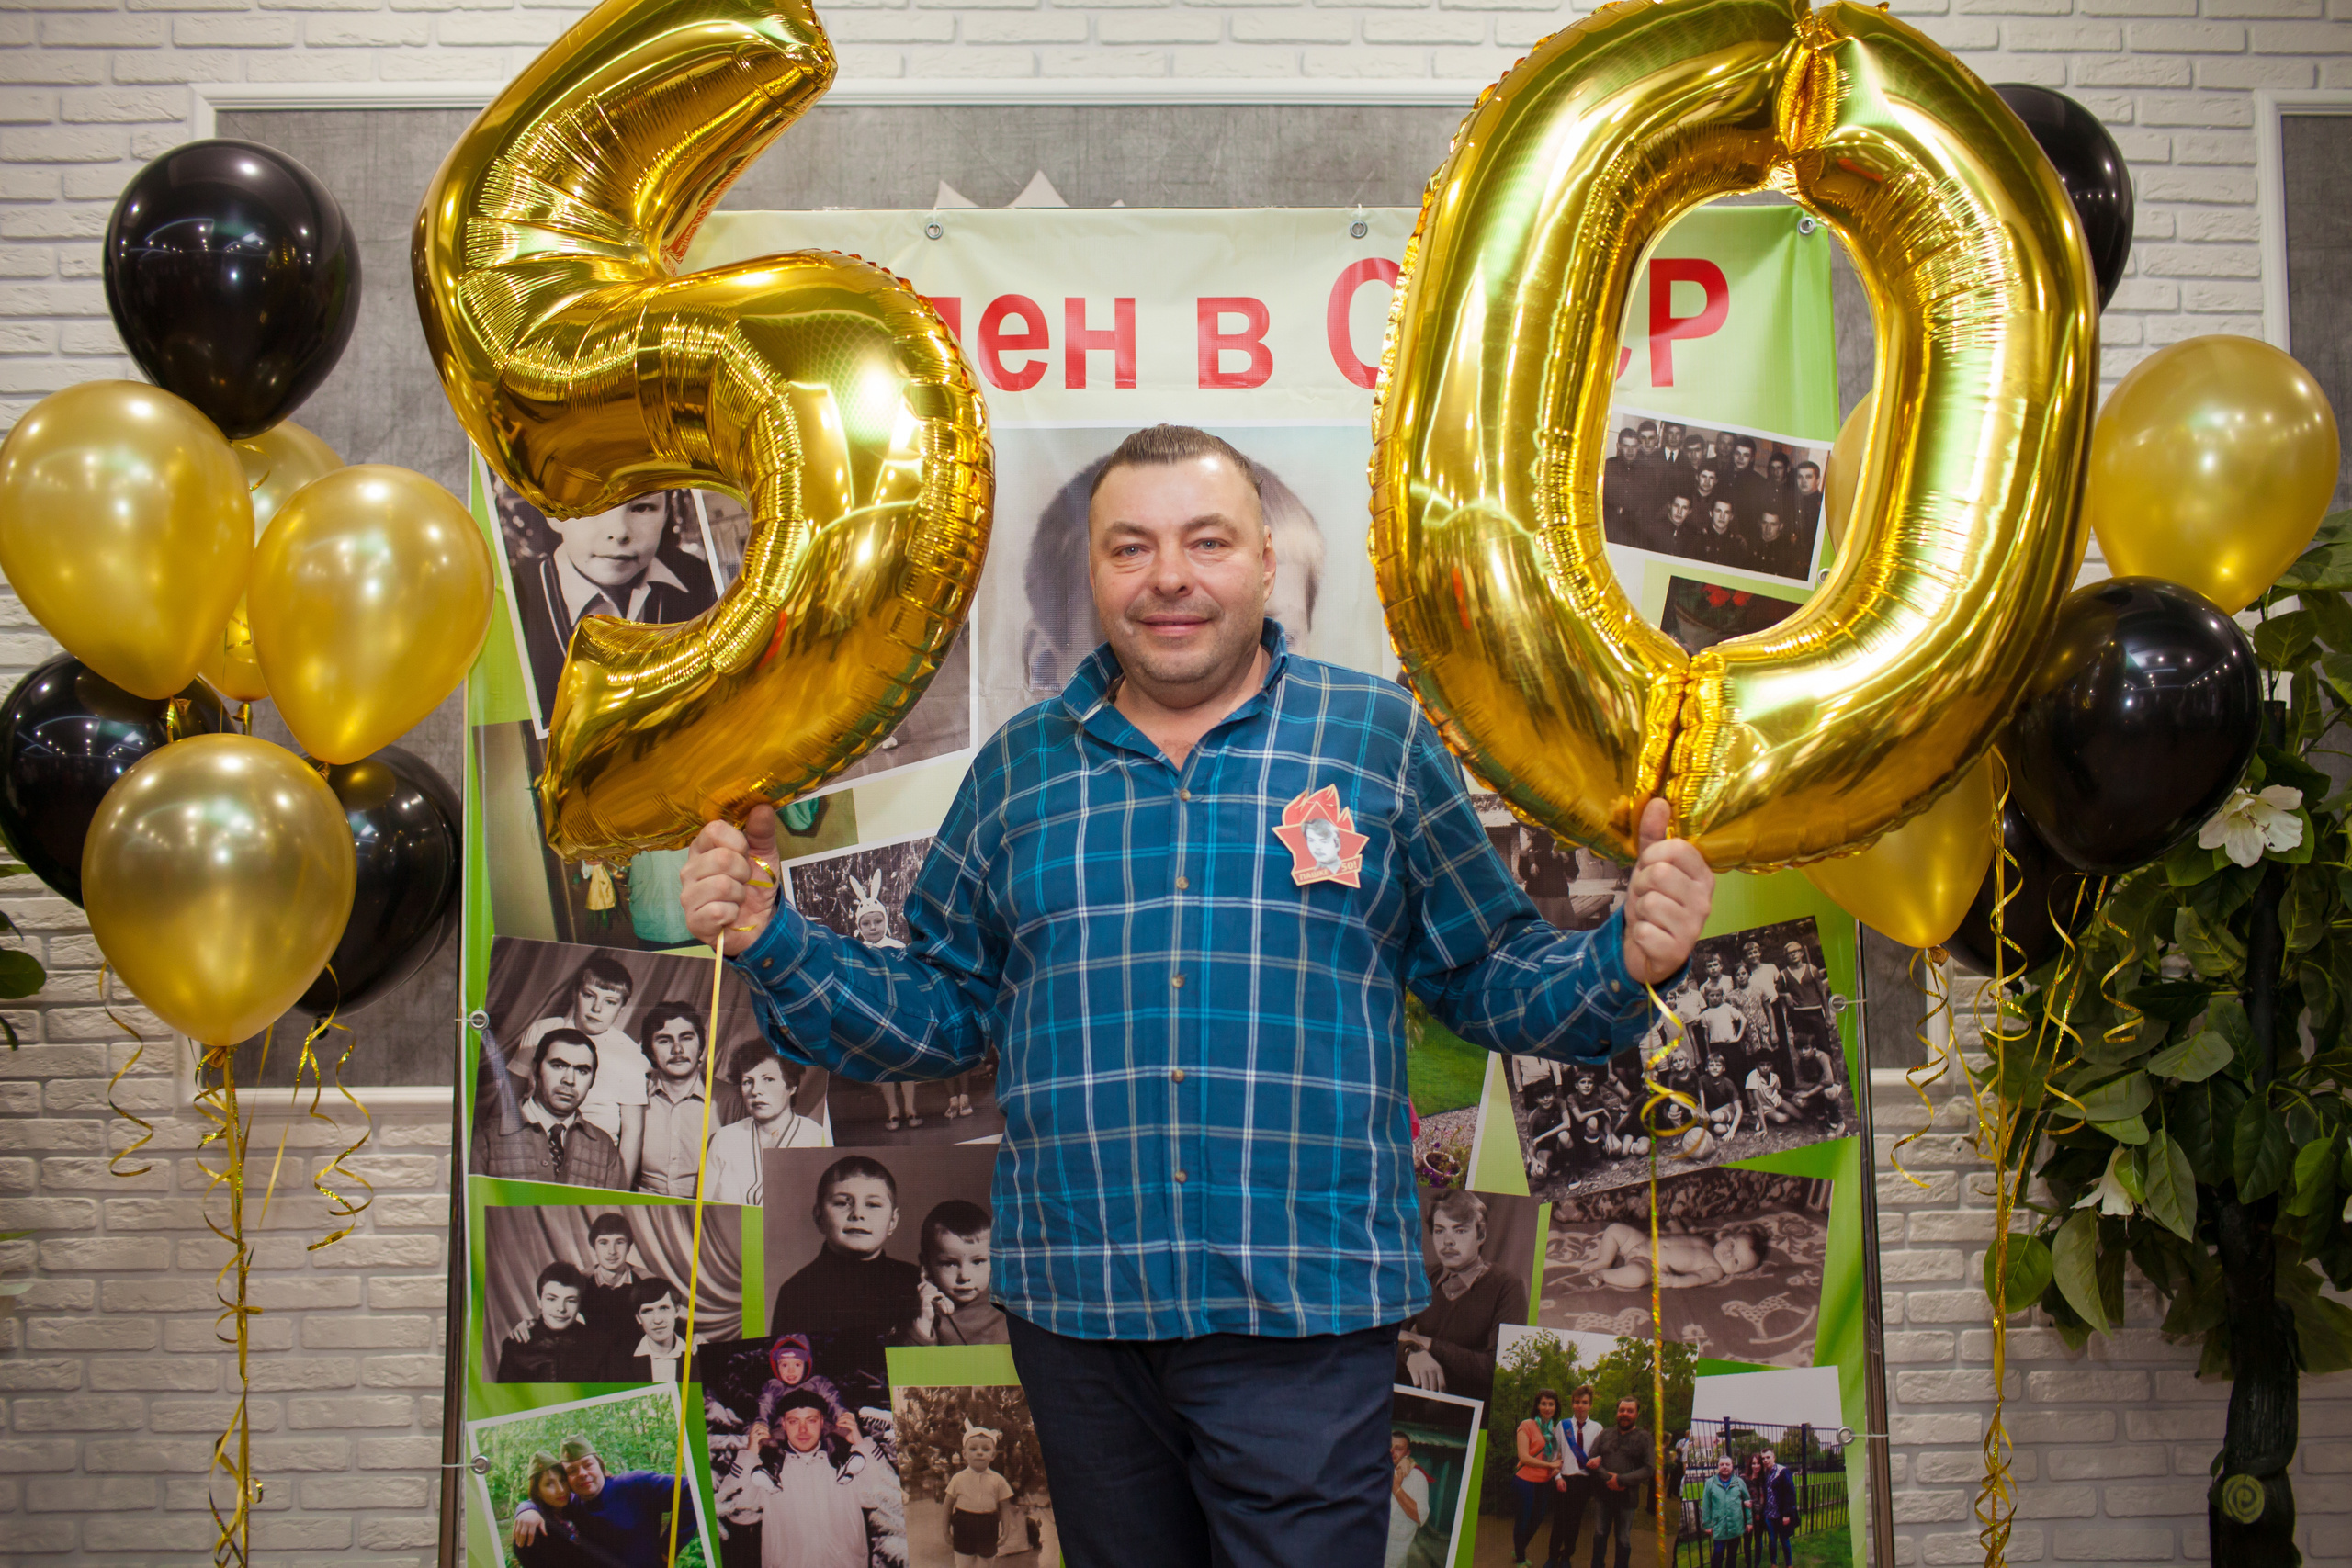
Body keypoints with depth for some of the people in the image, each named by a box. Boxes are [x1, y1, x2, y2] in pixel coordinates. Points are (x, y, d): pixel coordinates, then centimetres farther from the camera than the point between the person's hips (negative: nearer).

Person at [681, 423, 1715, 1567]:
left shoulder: (1380, 738, 4)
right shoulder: (1019, 766, 9)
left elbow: (1491, 981, 6)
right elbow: (935, 1012, 11)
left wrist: (1630, 961, -13)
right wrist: (766, 937, -1)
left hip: (1306, 1315, -2)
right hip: (1074, 1311, 3)